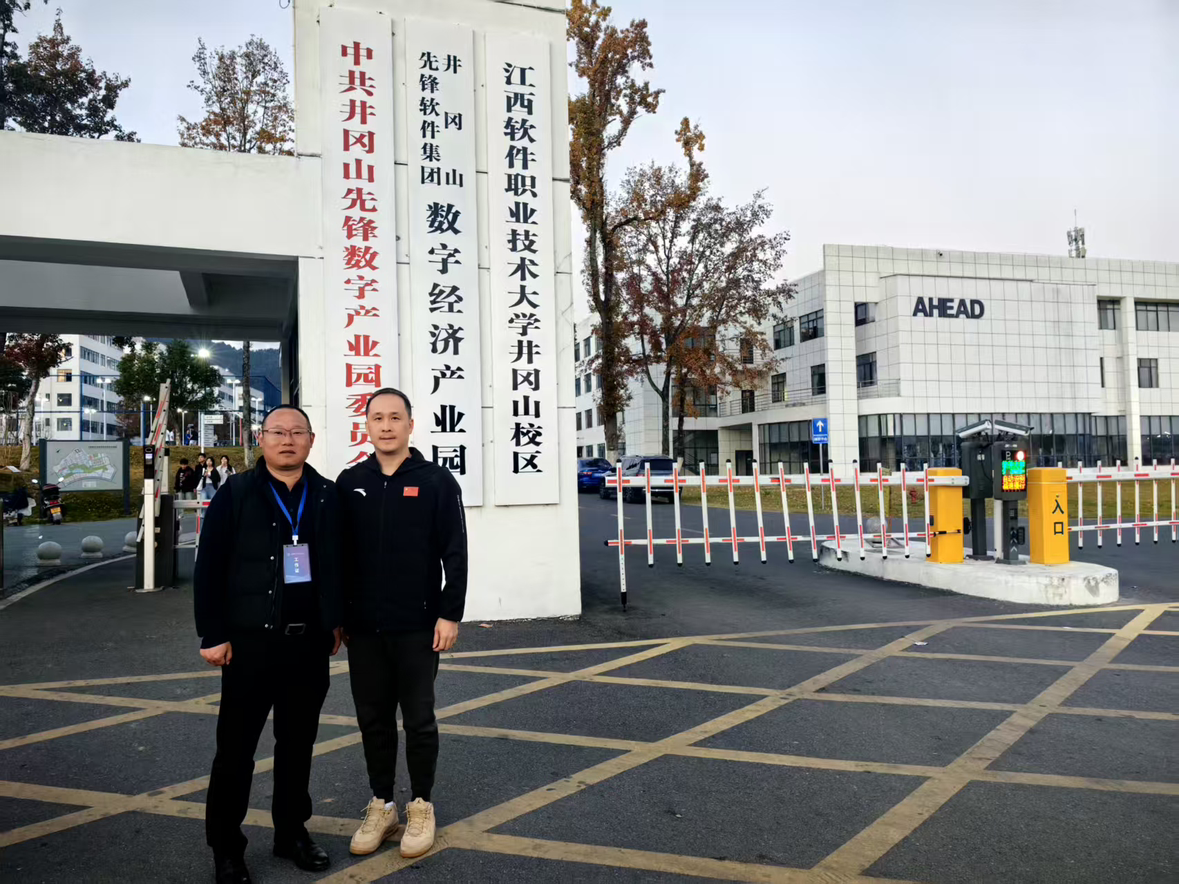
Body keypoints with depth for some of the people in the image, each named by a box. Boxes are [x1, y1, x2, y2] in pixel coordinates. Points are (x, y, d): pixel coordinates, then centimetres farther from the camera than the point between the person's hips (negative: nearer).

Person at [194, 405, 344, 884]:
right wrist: (213, 634, -9)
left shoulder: (327, 496, 5)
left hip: (310, 640, 3)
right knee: (236, 746, 5)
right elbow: (209, 568, -6)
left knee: (298, 742, 14)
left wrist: (336, 621, 10)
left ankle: (291, 831, 30)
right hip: (250, 639, -3)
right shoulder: (236, 493, -4)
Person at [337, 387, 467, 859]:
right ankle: (381, 805, 28)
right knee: (373, 718, 12)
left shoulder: (436, 481, -5)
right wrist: (337, 615, 7)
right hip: (363, 626, 3)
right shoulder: (349, 482, 5)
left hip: (417, 625, -3)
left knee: (418, 718, 7)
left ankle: (421, 806, 24)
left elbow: (455, 554, -5)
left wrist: (449, 614, -9)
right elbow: (337, 554, 9)